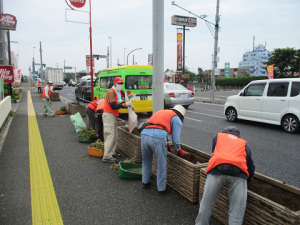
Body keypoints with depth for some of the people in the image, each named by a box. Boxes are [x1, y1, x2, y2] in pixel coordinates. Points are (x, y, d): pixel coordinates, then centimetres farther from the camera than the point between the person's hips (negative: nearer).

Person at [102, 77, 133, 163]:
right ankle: (107, 156, -11)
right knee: (110, 135, -12)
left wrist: (128, 105, 0)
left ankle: (111, 152, 21)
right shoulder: (111, 92, -15)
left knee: (114, 135, 13)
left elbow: (119, 103, 15)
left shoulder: (118, 92, 16)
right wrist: (125, 104, -24)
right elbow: (113, 106, -23)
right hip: (109, 115, -10)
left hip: (113, 115, 10)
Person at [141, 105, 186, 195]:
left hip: (144, 134, 6)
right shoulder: (176, 119, 14)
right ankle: (161, 189, 23)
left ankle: (145, 182, 42)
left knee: (146, 162, 26)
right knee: (161, 165, 11)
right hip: (158, 138, -6)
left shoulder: (160, 112, 33)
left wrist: (165, 143, 46)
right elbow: (175, 139, 9)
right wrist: (179, 150, 27)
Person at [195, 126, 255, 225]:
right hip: (239, 171, 1)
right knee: (236, 210, 4)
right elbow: (251, 165, 34)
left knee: (206, 205, 9)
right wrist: (248, 178, 51)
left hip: (217, 168, 0)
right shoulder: (244, 143, 32)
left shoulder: (218, 136, 32)